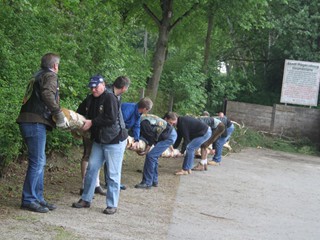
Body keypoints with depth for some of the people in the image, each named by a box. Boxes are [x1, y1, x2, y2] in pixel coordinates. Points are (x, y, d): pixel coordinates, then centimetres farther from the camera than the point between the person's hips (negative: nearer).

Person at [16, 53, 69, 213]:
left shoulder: (38, 75, 22)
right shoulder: (50, 76, -4)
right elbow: (47, 95, -22)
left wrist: (56, 114, 17)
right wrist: (59, 115, -16)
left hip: (28, 122, 9)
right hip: (35, 123, -9)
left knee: (39, 162, 13)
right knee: (37, 162, -7)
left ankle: (37, 198, 16)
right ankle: (28, 200, -4)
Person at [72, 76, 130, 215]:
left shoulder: (110, 98, -16)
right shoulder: (91, 100, 9)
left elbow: (111, 119, -23)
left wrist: (92, 122, -20)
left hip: (115, 141, -8)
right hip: (99, 140, 8)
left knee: (112, 174, -2)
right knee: (91, 168, 7)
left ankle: (112, 205, 6)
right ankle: (86, 200, 16)